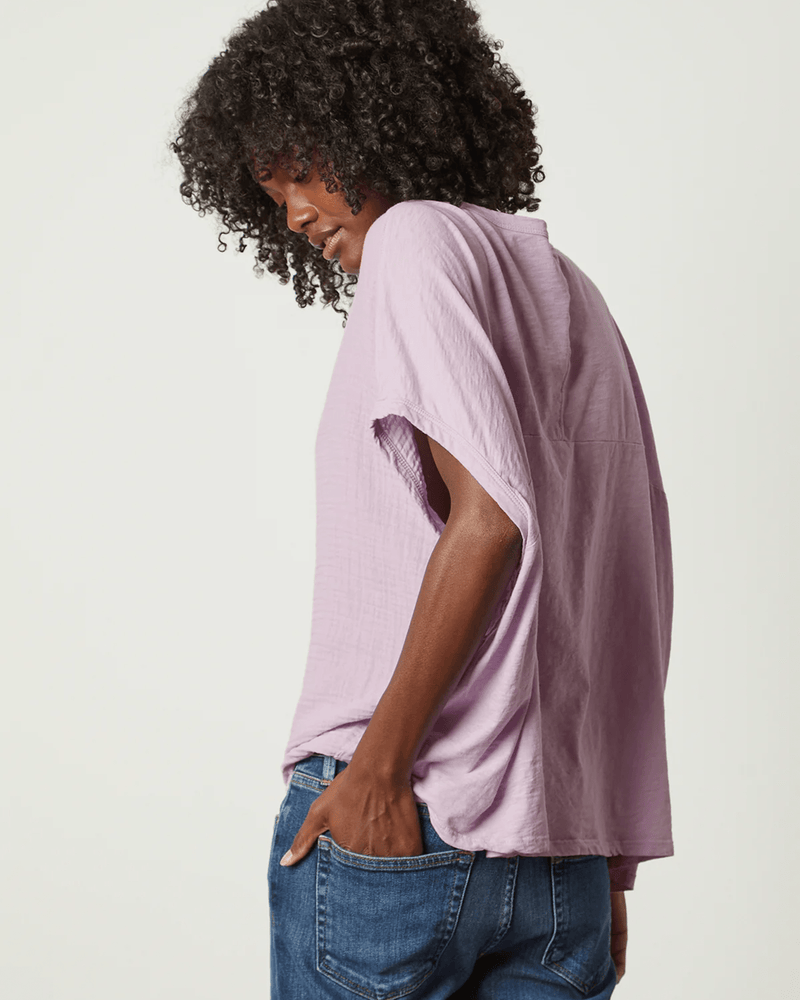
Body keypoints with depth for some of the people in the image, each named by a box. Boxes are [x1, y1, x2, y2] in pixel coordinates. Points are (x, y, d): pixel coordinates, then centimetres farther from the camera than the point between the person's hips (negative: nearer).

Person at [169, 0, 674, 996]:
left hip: (395, 813, -7)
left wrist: (380, 763, -14)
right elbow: (640, 592, 17)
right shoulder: (574, 292, 19)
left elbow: (491, 515, -17)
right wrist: (609, 860, 18)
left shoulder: (419, 239, -3)